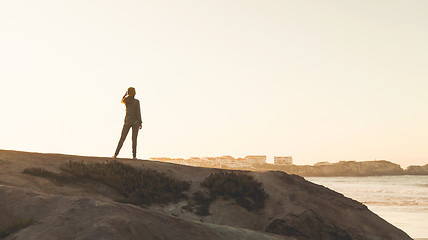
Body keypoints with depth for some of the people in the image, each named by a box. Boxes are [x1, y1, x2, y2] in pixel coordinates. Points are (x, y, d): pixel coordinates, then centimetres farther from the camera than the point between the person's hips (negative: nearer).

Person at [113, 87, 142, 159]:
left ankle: (115, 154, 1)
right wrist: (140, 123, -5)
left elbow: (122, 101, 26)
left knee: (122, 138, 6)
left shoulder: (125, 100, -1)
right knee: (134, 139, 1)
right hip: (135, 122, -2)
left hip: (127, 121, 2)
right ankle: (134, 156, -4)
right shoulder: (136, 101, -10)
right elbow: (138, 112, -11)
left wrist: (125, 94, 28)